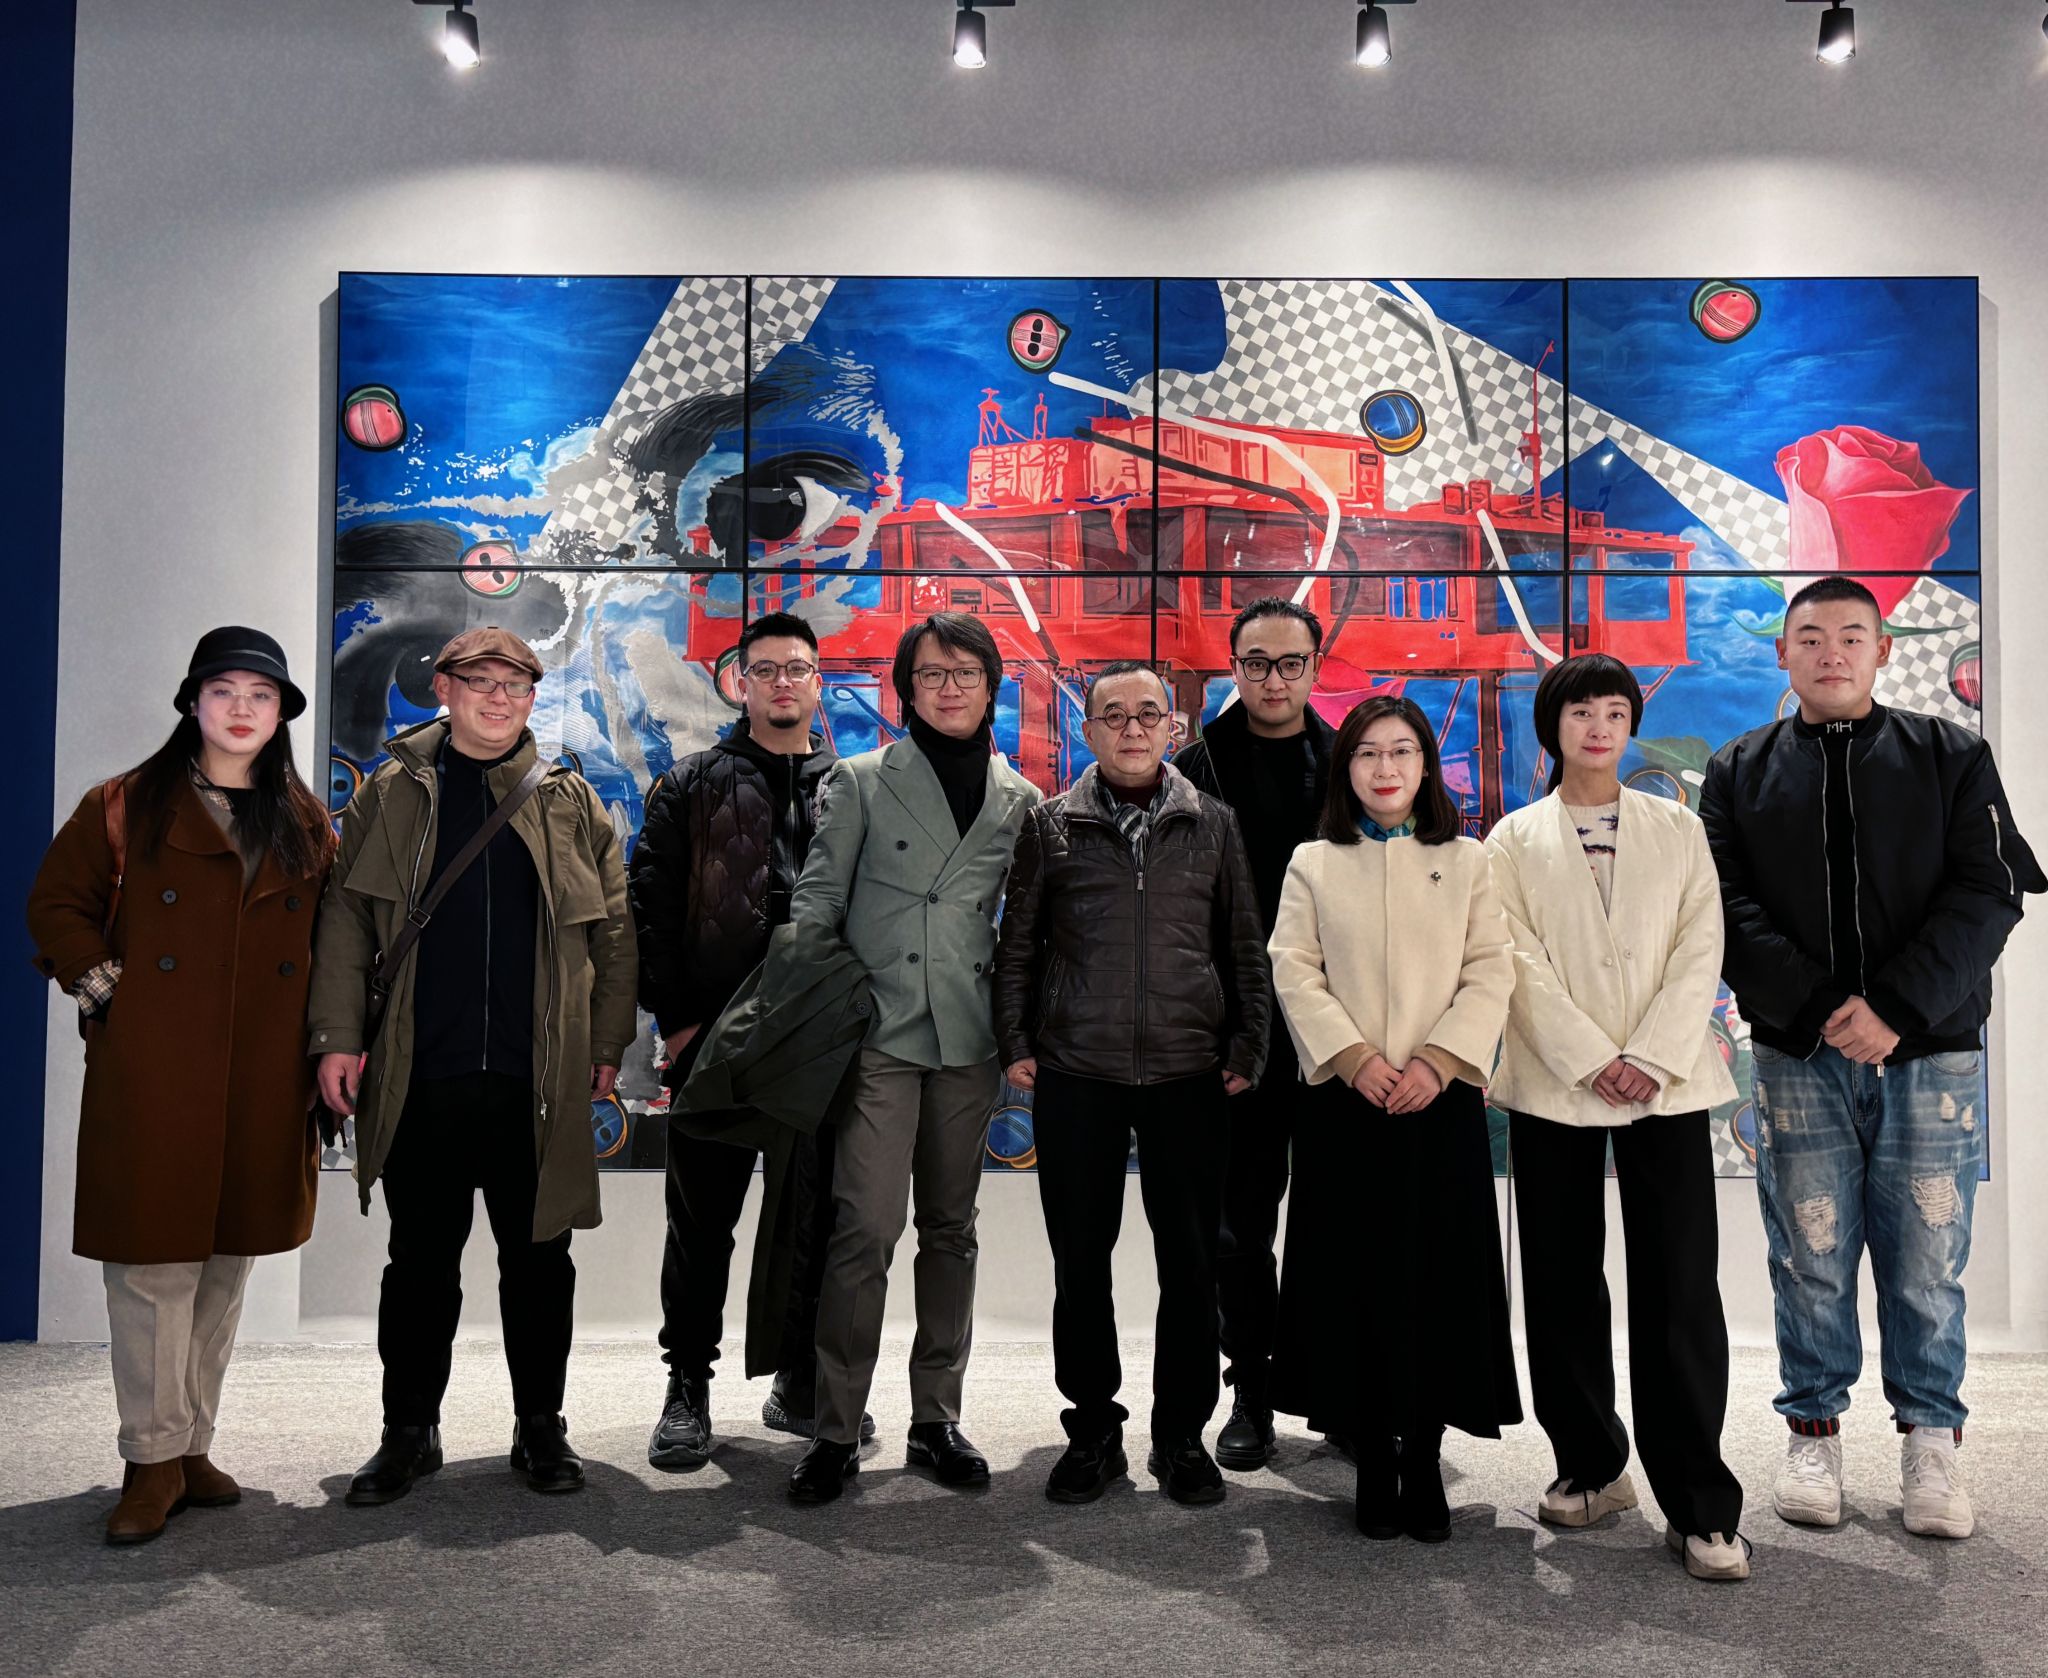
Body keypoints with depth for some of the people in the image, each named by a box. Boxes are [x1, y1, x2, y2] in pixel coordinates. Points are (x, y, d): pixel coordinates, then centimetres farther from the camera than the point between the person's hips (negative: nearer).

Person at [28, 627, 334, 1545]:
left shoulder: (305, 826, 12)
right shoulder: (127, 807, 3)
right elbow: (56, 903, 8)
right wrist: (103, 987, -4)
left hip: (263, 1087, 3)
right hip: (152, 1082, -3)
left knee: (228, 1263, 10)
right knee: (153, 1262, -4)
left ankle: (192, 1443, 23)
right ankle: (154, 1459, 8)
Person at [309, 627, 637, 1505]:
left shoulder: (570, 800, 8)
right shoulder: (393, 793, 7)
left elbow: (613, 928, 8)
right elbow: (345, 918, 5)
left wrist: (608, 1041, 3)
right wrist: (338, 1036, -3)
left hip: (537, 1080, 0)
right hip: (420, 1078, 0)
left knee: (538, 1257, 9)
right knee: (420, 1259, 9)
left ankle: (541, 1427, 23)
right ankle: (409, 1431, 25)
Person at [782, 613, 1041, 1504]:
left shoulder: (1019, 801, 10)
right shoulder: (861, 781, 2)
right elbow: (816, 903, 1)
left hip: (967, 1038, 3)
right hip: (879, 1032, -3)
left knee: (950, 1229, 10)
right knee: (864, 1230, -10)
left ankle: (936, 1417, 22)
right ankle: (836, 1431, 2)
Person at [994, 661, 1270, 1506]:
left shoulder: (1213, 823, 8)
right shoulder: (1051, 824, 6)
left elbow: (1245, 946, 9)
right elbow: (1017, 944, 8)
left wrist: (1246, 1049, 3)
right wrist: (1015, 1044, 1)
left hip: (1189, 1077, 0)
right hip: (1076, 1077, 0)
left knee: (1190, 1261, 6)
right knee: (1080, 1260, 6)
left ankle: (1182, 1432, 21)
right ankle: (1093, 1429, 22)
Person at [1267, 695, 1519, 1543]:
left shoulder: (1467, 862, 10)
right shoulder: (1313, 865, 10)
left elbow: (1491, 974, 2)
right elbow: (1294, 975, 1)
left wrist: (1437, 1061, -12)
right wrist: (1355, 1058, -12)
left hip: (1442, 1101, 0)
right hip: (1346, 1103, 0)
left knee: (1440, 1280, 1)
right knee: (1357, 1281, 1)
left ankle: (1424, 1462, 13)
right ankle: (1374, 1462, 13)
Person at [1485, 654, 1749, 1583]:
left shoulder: (1679, 829, 11)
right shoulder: (1515, 838, 8)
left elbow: (1699, 951, 2)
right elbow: (1521, 962, -1)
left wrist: (1652, 1058, -11)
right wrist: (1592, 1061, -11)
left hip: (1667, 1081, 0)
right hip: (1552, 1085, 0)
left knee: (1680, 1288, -4)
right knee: (1564, 1285, 6)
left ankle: (1699, 1505, 3)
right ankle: (1592, 1466, 22)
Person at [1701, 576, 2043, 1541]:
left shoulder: (1951, 760, 8)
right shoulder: (1739, 774, 8)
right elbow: (1730, 910, -1)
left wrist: (1895, 1007, -14)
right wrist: (1821, 1009, -14)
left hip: (1931, 1054, 0)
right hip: (1797, 1059, 0)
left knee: (1928, 1264, 5)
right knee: (1811, 1261, 5)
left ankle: (1931, 1441, 21)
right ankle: (1813, 1433, 19)